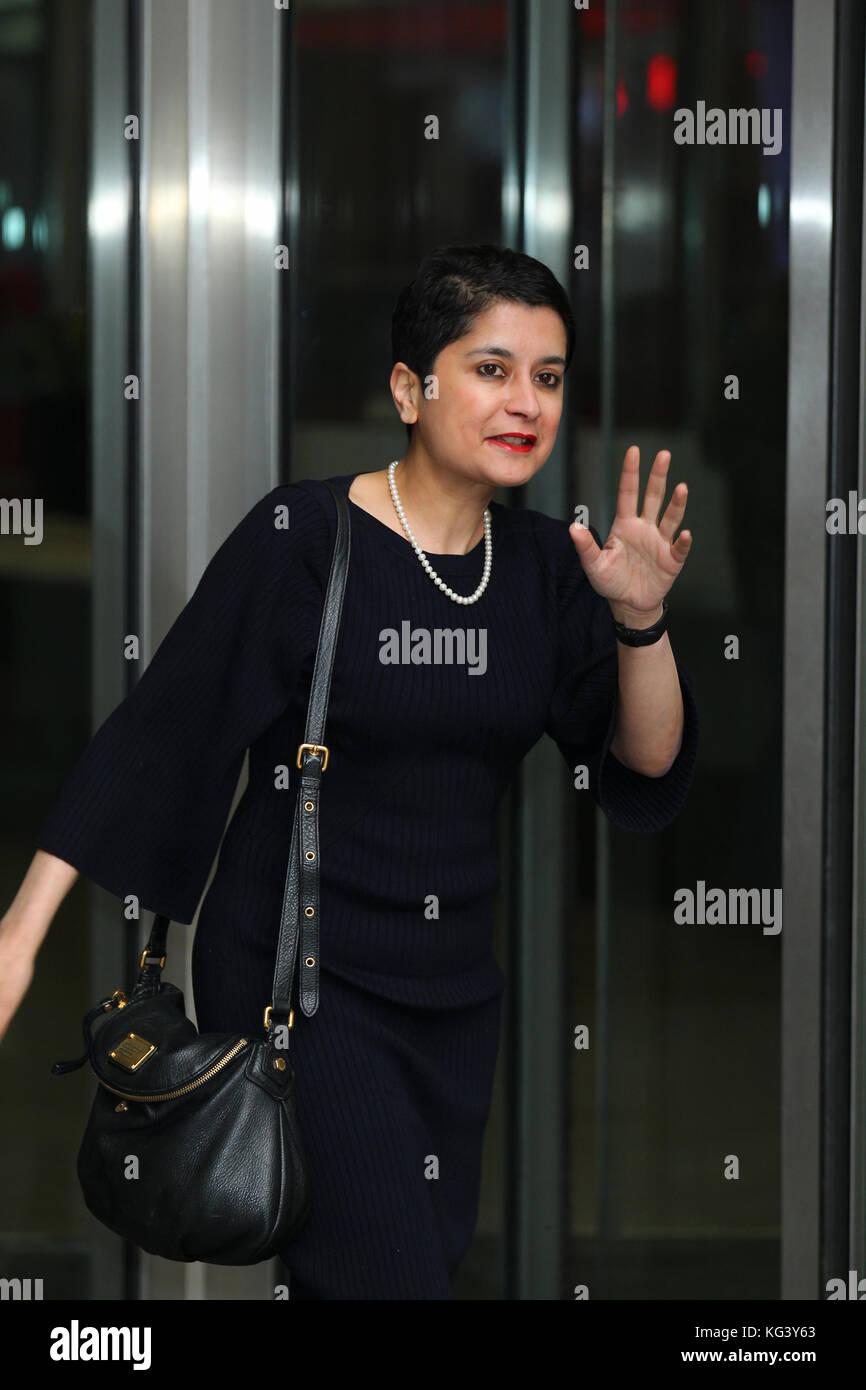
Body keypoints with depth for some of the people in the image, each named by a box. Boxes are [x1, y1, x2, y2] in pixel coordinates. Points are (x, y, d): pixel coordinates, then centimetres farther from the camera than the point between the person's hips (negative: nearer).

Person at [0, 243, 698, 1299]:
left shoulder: (543, 564, 5)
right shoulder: (304, 536, -12)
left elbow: (643, 781, 1)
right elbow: (157, 735, -12)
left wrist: (640, 619, -16)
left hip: (455, 987, 6)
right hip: (299, 975, -6)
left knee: (436, 1257, 12)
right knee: (389, 1274, -14)